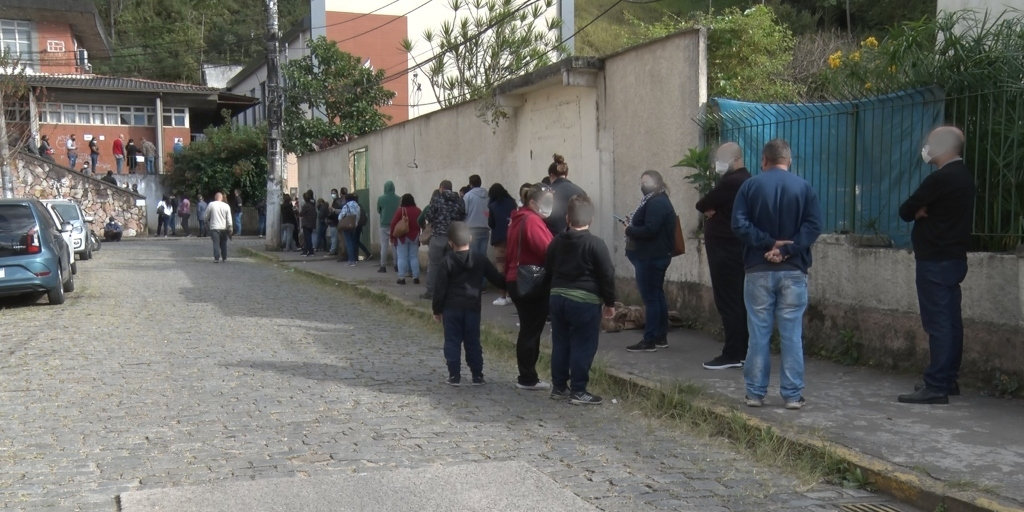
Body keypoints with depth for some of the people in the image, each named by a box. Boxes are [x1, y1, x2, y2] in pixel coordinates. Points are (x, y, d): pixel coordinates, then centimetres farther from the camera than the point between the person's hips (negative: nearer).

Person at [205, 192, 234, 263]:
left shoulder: (211, 205, -2)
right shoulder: (226, 206, 1)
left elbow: (206, 216, 4)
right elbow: (229, 219, -2)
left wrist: (207, 223, 22)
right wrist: (230, 228, 1)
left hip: (214, 227, -2)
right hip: (223, 228, 2)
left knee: (216, 243, -4)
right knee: (223, 243, 13)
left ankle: (217, 258, -12)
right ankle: (224, 258, 16)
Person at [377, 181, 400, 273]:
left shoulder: (381, 198, -7)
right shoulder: (398, 198, -5)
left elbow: (378, 211, 5)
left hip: (384, 225, -1)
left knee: (384, 246, 3)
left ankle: (383, 266, 0)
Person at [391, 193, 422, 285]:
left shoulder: (400, 210, -12)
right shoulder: (418, 211, 1)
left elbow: (393, 224, -10)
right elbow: (421, 224, 9)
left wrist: (392, 236, -1)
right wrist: (419, 235, 17)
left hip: (402, 237, -4)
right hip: (414, 237, 4)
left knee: (402, 258, 0)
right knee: (414, 257, 8)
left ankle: (401, 278, -1)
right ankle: (416, 277, 6)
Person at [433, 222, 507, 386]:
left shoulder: (447, 262, -5)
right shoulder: (480, 259, 0)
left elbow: (440, 288, -5)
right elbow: (496, 278, 5)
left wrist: (437, 309, 3)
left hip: (451, 308, -2)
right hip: (472, 308, 2)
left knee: (452, 342, 5)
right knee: (473, 342, 9)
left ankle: (454, 376, 3)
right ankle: (477, 376, 11)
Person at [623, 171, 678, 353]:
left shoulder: (655, 203, -17)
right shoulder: (660, 201, 18)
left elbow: (649, 230, -26)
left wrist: (629, 230, -12)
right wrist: (633, 224, 5)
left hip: (650, 256, -11)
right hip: (657, 255, 11)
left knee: (650, 298, -9)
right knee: (658, 295, 13)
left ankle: (650, 340, -6)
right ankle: (661, 337, 19)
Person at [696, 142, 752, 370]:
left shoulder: (731, 182, -16)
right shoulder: (745, 180, 17)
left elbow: (702, 205, -11)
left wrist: (708, 210, 8)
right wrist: (713, 211, -3)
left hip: (726, 249, -10)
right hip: (737, 247, 10)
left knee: (728, 302, -9)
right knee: (739, 301, 10)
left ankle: (733, 354, -8)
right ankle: (743, 351, 12)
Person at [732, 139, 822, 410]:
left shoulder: (750, 185, 1)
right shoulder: (804, 187, 2)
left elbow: (739, 224, -9)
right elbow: (813, 226, -8)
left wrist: (768, 243, -9)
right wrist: (785, 249, -12)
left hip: (758, 270, 0)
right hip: (793, 270, 0)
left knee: (758, 334, 5)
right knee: (792, 334, 4)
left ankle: (755, 393, 10)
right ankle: (793, 395, 7)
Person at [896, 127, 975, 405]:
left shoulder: (941, 179, -18)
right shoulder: (963, 176, 14)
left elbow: (906, 211, -13)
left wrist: (917, 211, 5)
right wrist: (921, 211, -5)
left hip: (935, 261, -10)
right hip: (955, 257, 10)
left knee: (938, 323, -9)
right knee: (951, 321, 13)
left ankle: (936, 386, -9)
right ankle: (949, 379, 20)